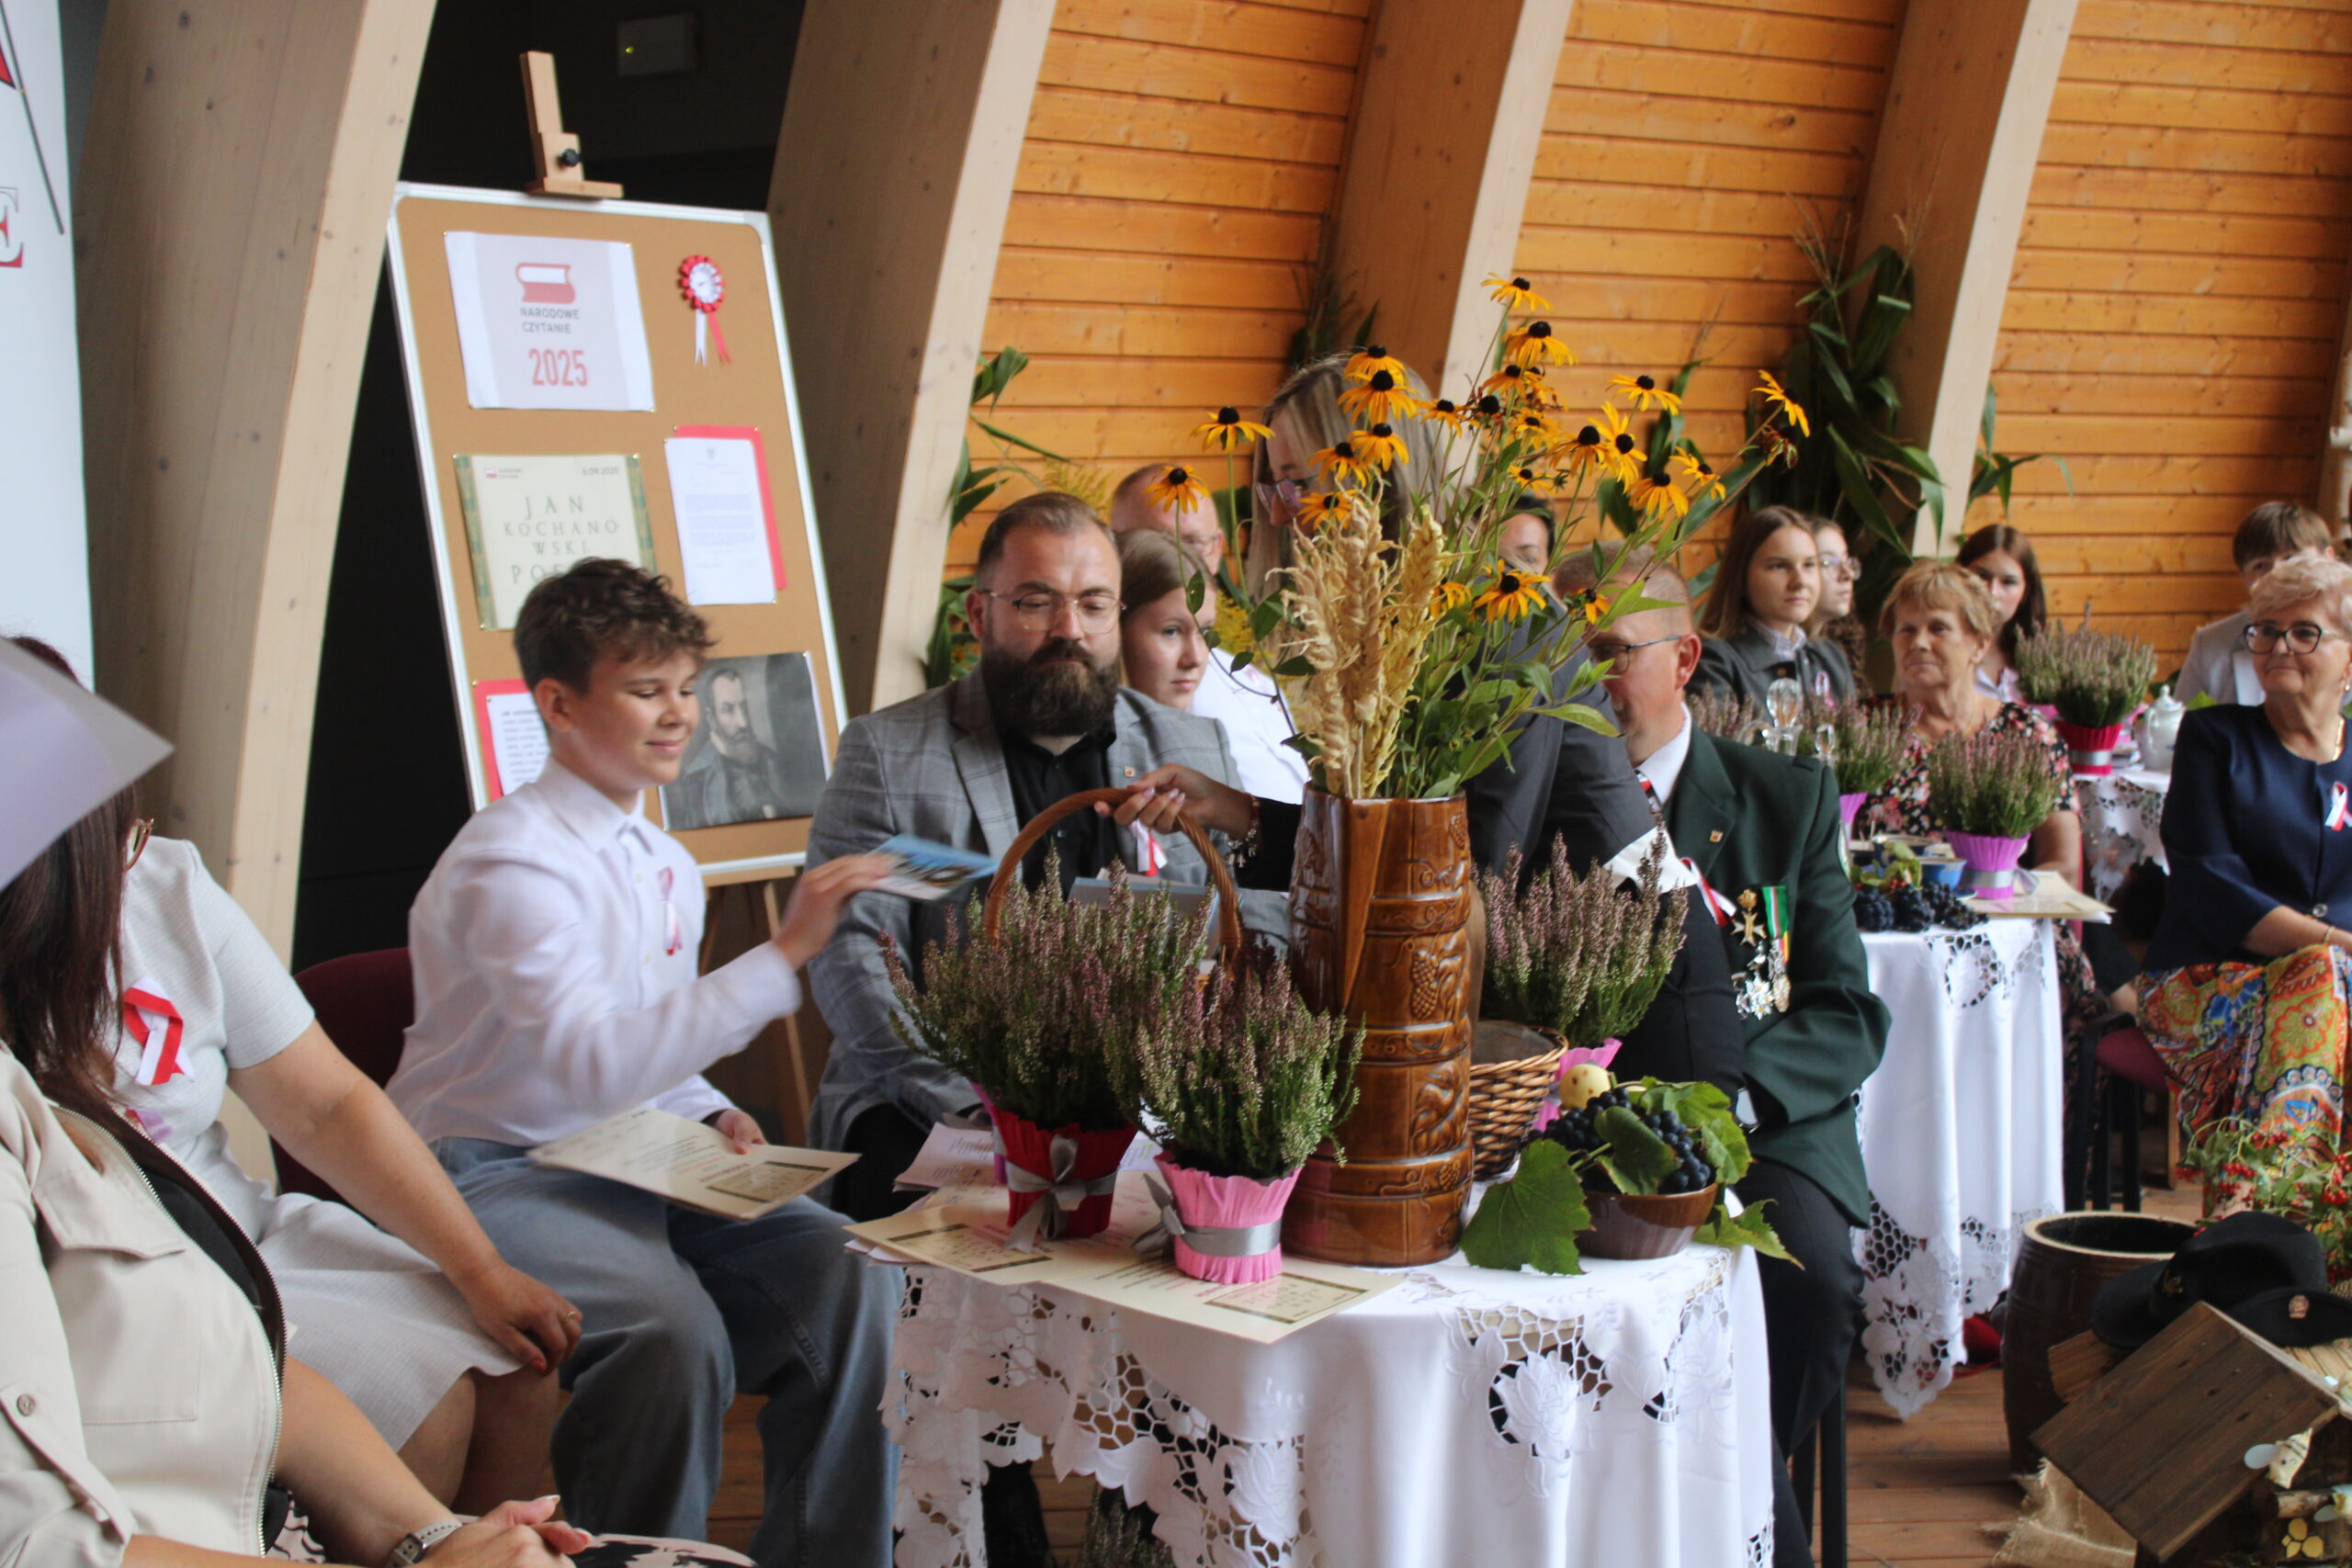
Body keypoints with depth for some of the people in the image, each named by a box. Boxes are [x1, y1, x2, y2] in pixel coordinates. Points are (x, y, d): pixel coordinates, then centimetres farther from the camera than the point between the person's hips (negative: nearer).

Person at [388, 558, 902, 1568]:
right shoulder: (512, 862, -16)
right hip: (499, 1173, -7)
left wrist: (713, 1118, -2)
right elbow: (596, 1066, -30)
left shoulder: (666, 868, 11)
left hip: (633, 1163, 8)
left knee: (850, 1276, -15)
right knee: (676, 1329, -34)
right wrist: (783, 953, -31)